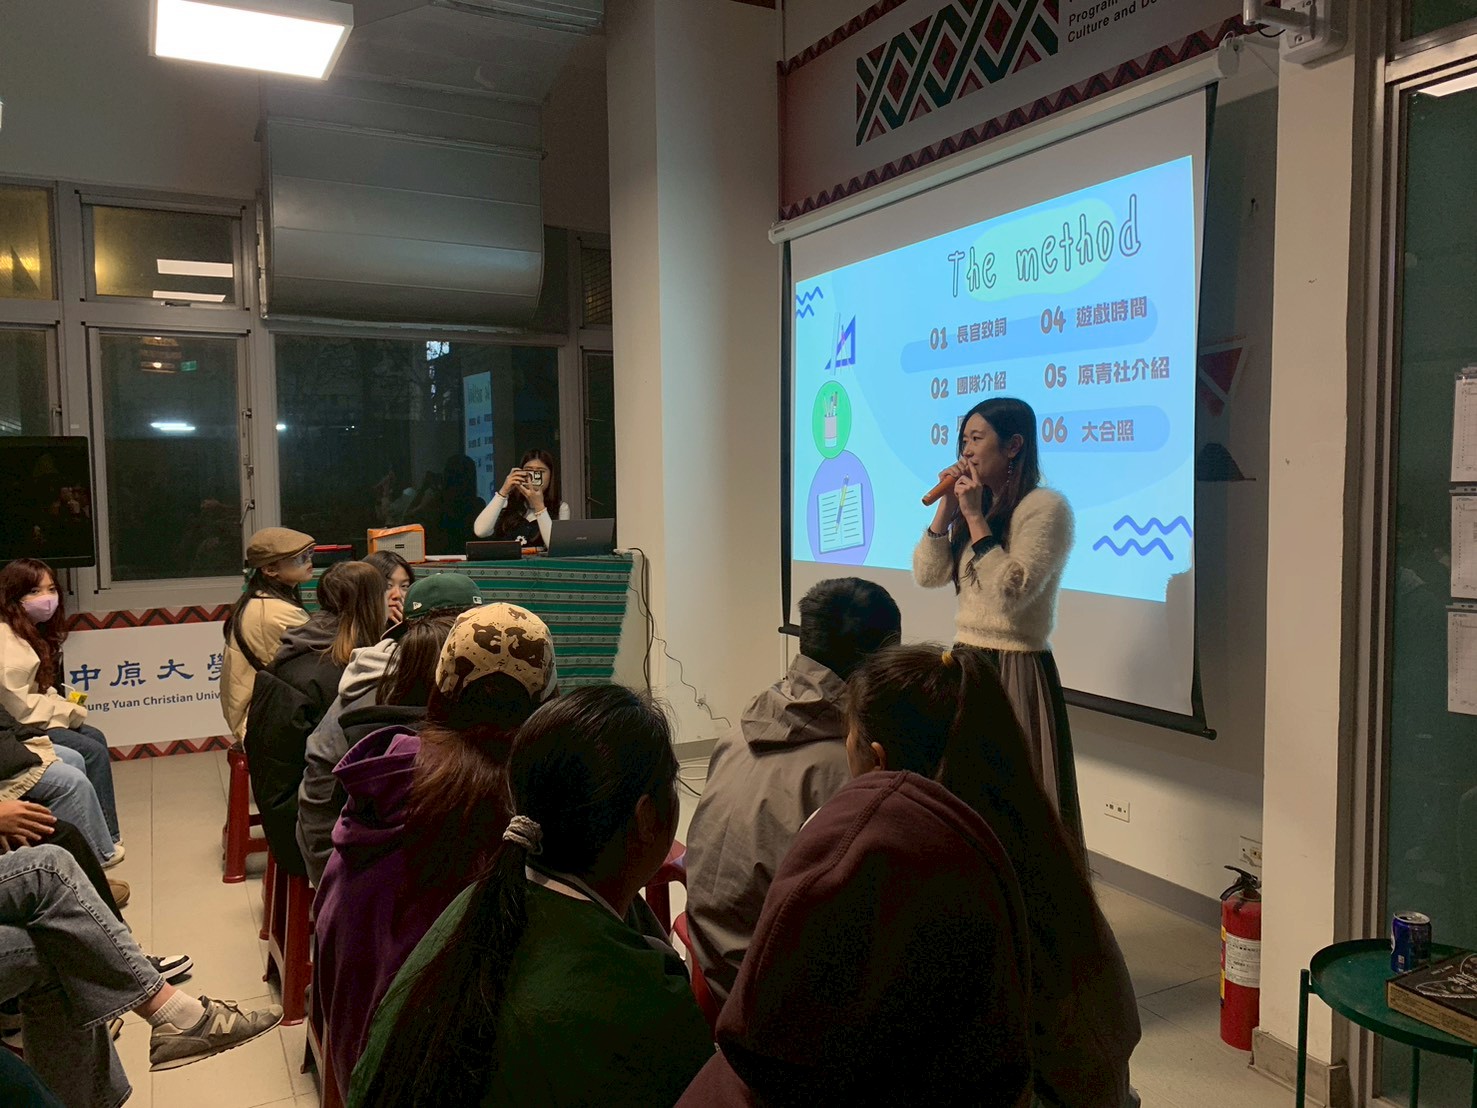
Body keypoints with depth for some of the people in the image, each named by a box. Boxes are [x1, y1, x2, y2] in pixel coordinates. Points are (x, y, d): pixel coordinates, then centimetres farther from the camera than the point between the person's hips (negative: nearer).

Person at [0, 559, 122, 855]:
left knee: (95, 738, 4)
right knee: (92, 752, -14)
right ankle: (104, 845, -5)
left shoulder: (35, 632, 11)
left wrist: (65, 707, -5)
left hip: (32, 719, 10)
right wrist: (68, 711, -14)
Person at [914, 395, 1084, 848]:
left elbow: (1010, 593, -23)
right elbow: (927, 575, 9)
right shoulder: (978, 505, 14)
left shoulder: (1046, 506, -12)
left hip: (1015, 670, -8)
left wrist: (975, 516, -18)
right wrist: (947, 508, 0)